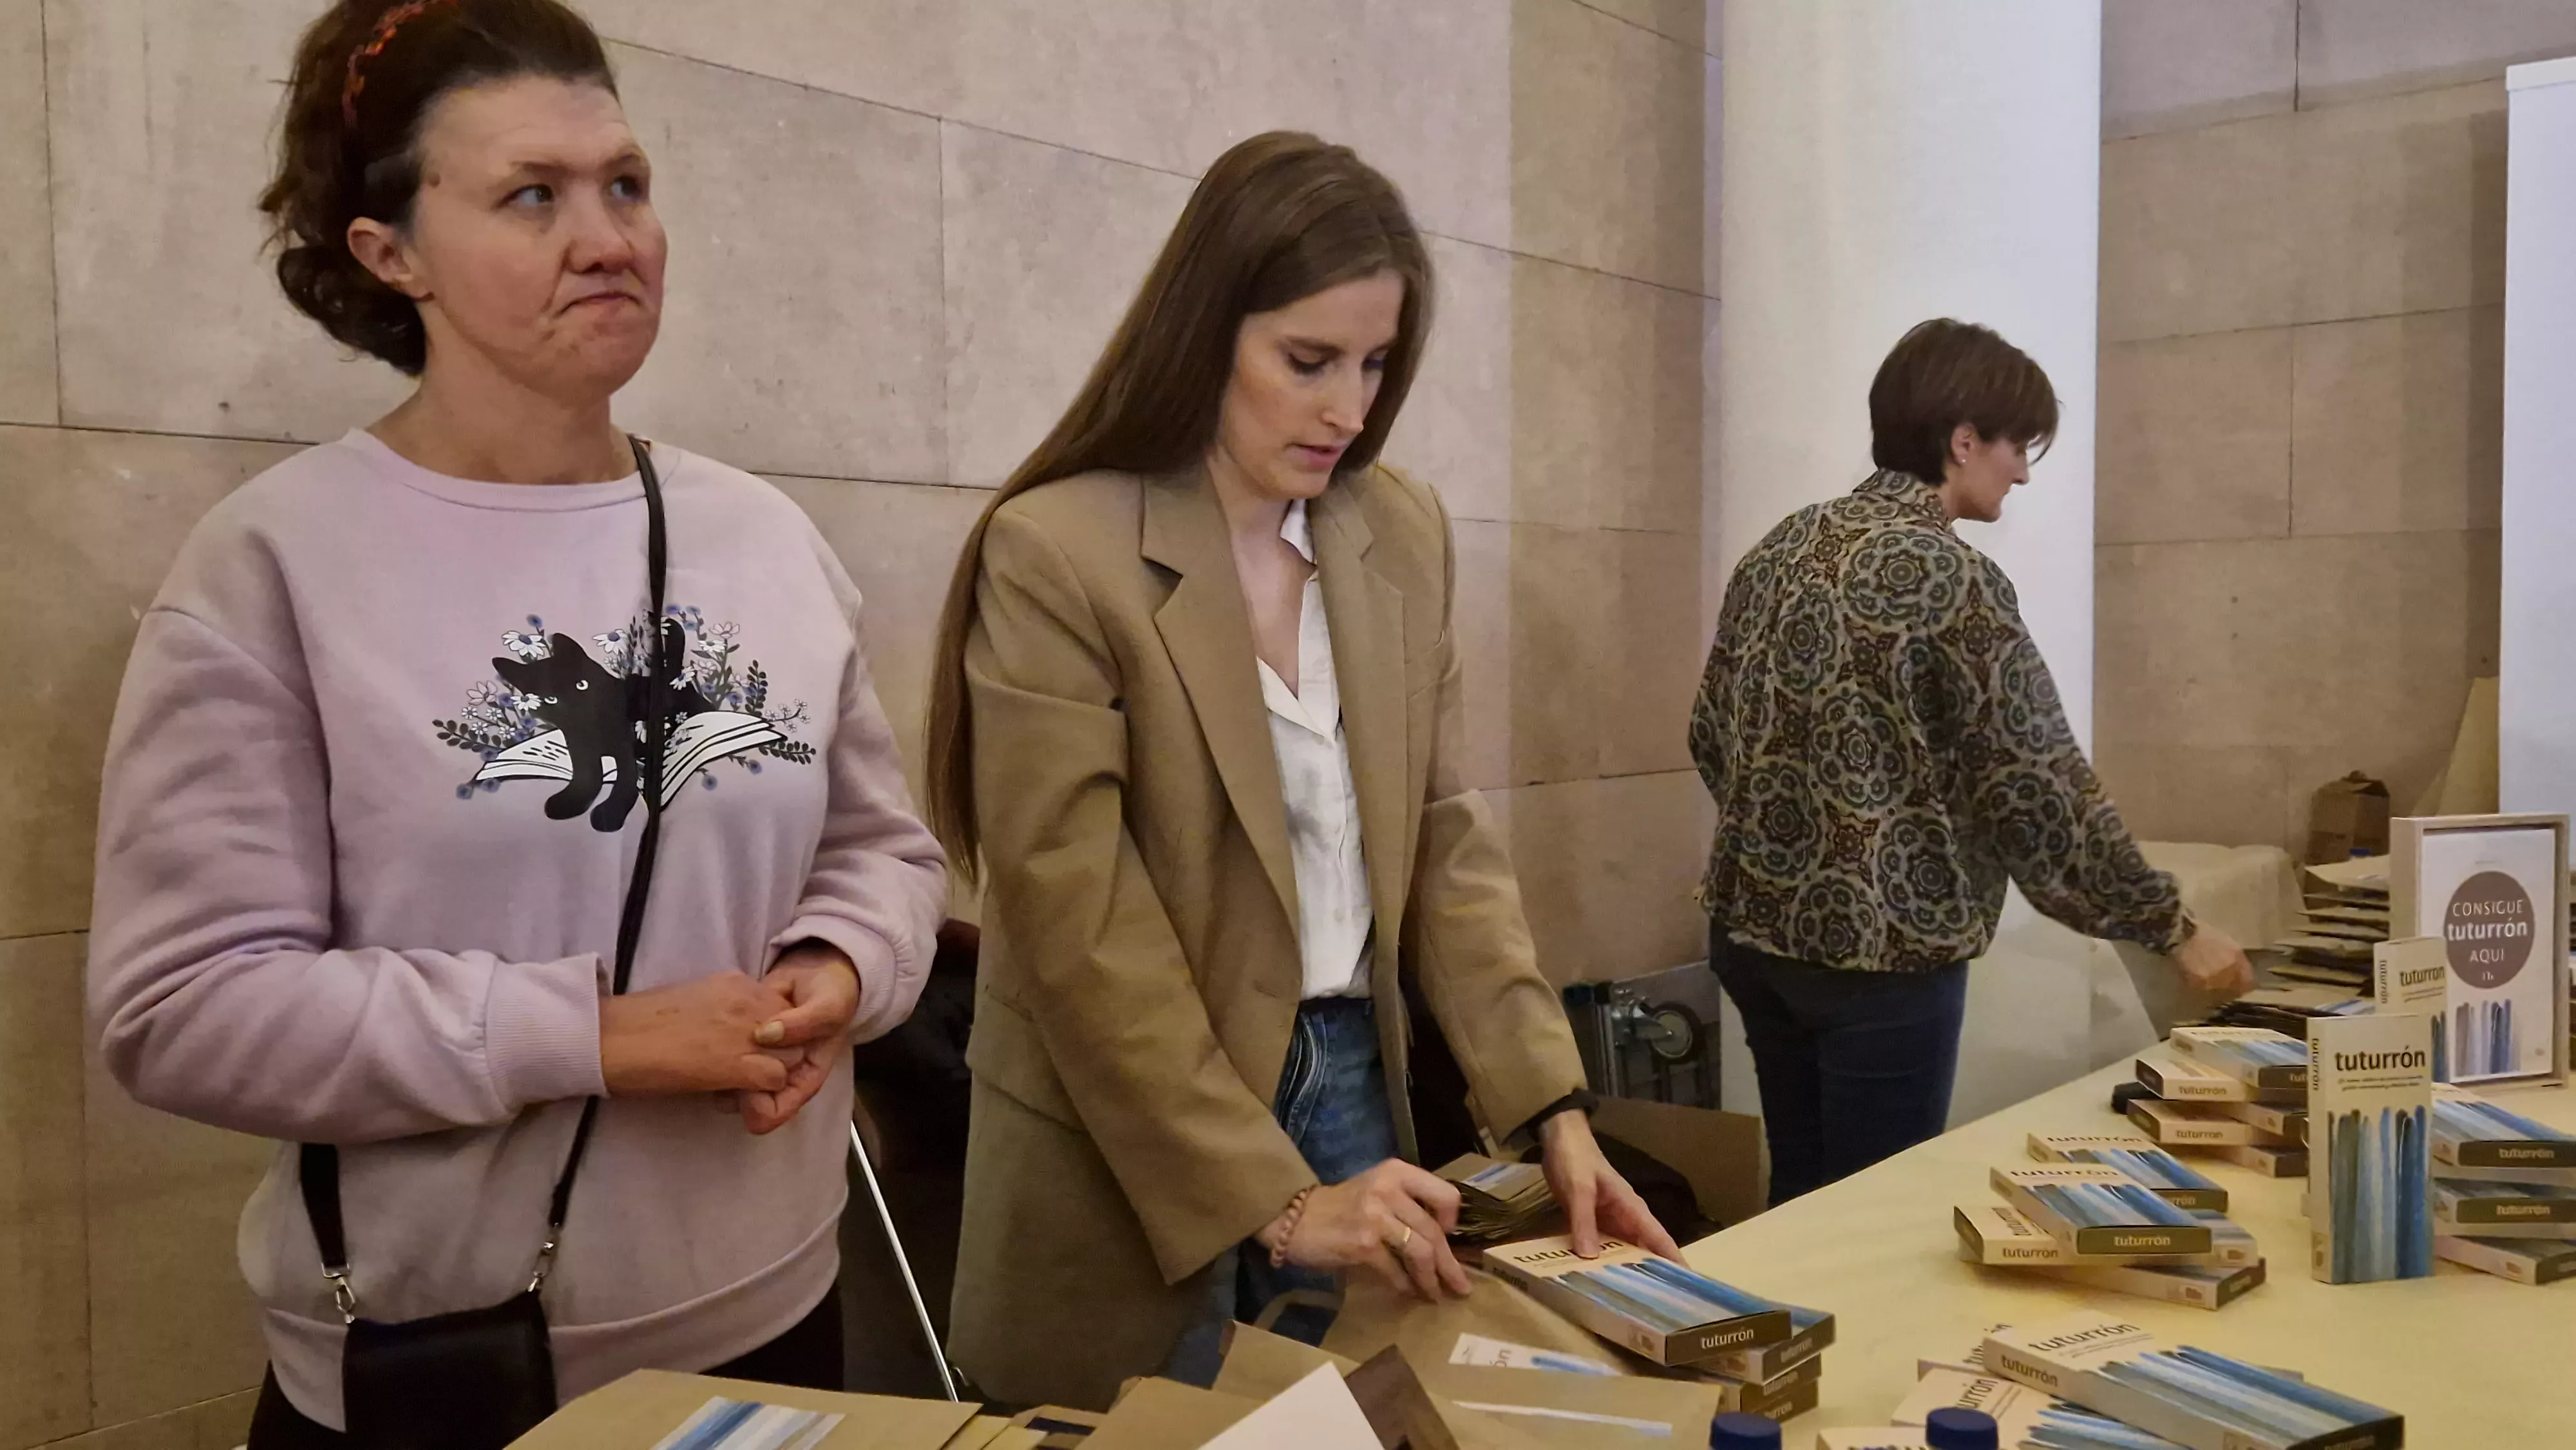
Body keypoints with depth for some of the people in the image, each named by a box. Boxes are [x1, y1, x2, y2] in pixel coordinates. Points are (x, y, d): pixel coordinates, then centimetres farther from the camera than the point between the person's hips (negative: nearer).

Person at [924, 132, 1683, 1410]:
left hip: (1352, 1085, 5)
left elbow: (1447, 839, 4)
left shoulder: (1404, 536, 2)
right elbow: (1081, 929, -18)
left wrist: (1552, 1104, -5)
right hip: (1134, 1146, -5)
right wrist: (1268, 1201, -19)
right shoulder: (1054, 553, -16)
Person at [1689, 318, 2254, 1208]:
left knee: (1800, 1200, 19)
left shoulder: (1780, 548, 6)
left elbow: (1711, 737, 12)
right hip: (1877, 948, -7)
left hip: (1752, 926, 8)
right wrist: (2174, 929, -7)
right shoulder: (1948, 575, -15)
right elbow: (2040, 785, -16)